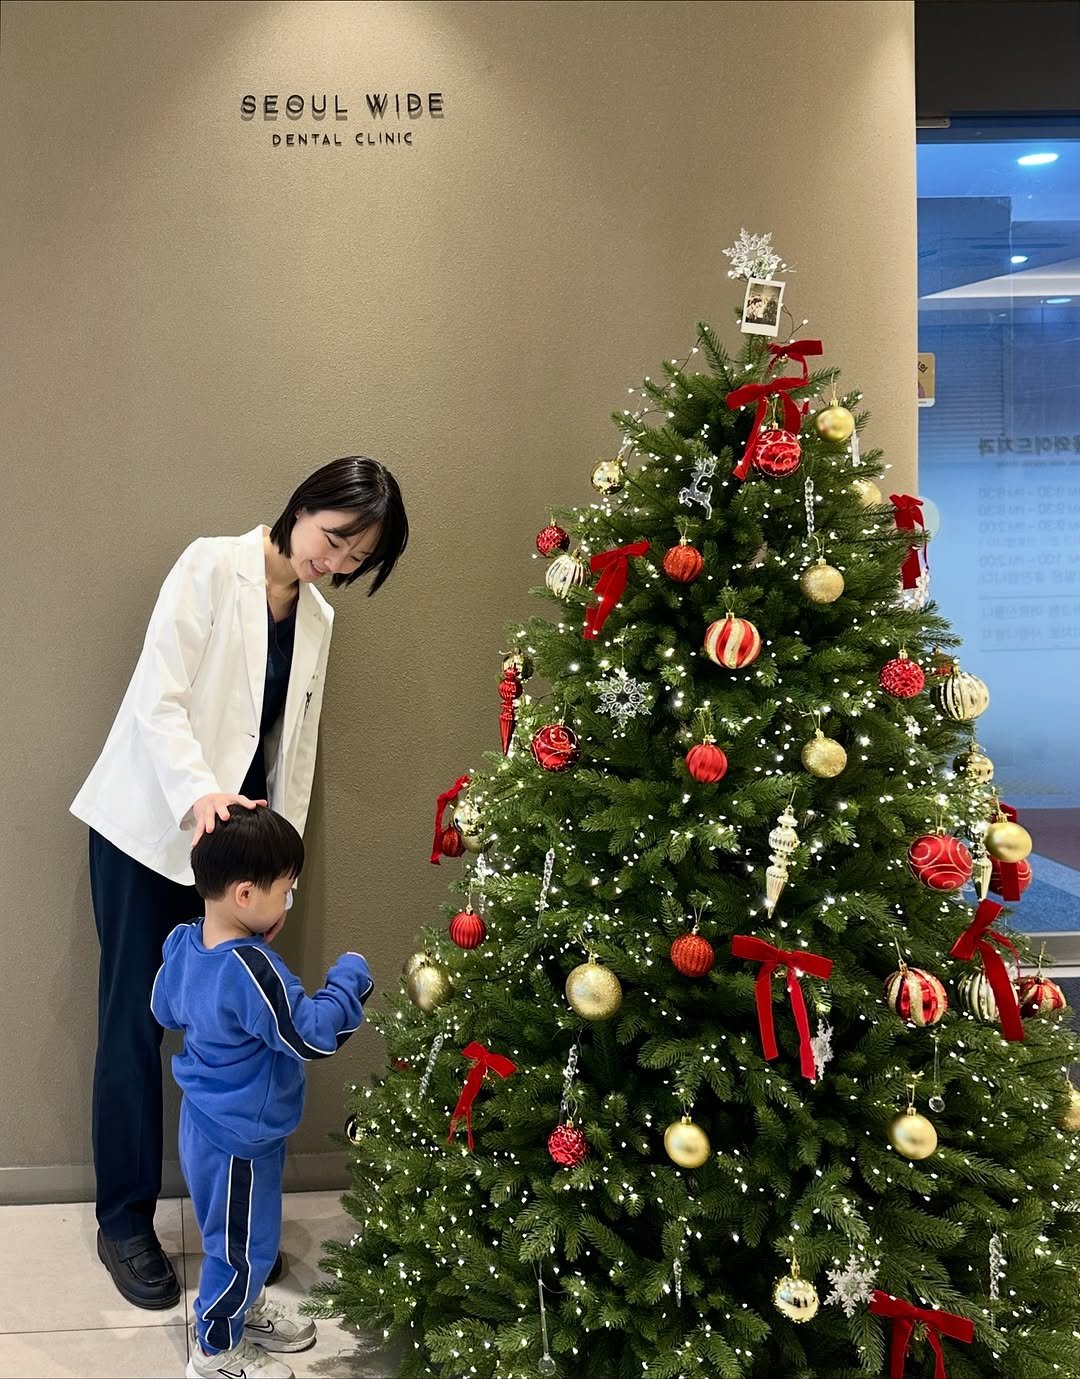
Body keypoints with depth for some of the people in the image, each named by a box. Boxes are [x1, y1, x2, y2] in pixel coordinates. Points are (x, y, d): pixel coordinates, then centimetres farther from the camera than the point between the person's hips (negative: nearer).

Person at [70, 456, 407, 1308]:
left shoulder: (317, 619, 9)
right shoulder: (212, 566, -8)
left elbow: (296, 750, 9)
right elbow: (158, 700, -16)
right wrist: (198, 793, -32)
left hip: (234, 833, 5)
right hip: (150, 828, -5)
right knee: (137, 1023, 1)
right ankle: (125, 1222, 14)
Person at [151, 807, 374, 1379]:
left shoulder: (183, 942, -8)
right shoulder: (250, 969, -35)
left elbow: (165, 1008, 10)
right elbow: (313, 1036, -31)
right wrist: (350, 976, -17)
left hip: (207, 1122, 9)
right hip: (238, 1139, -9)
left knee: (245, 1237, 29)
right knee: (241, 1246, 14)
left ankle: (247, 1312, 49)